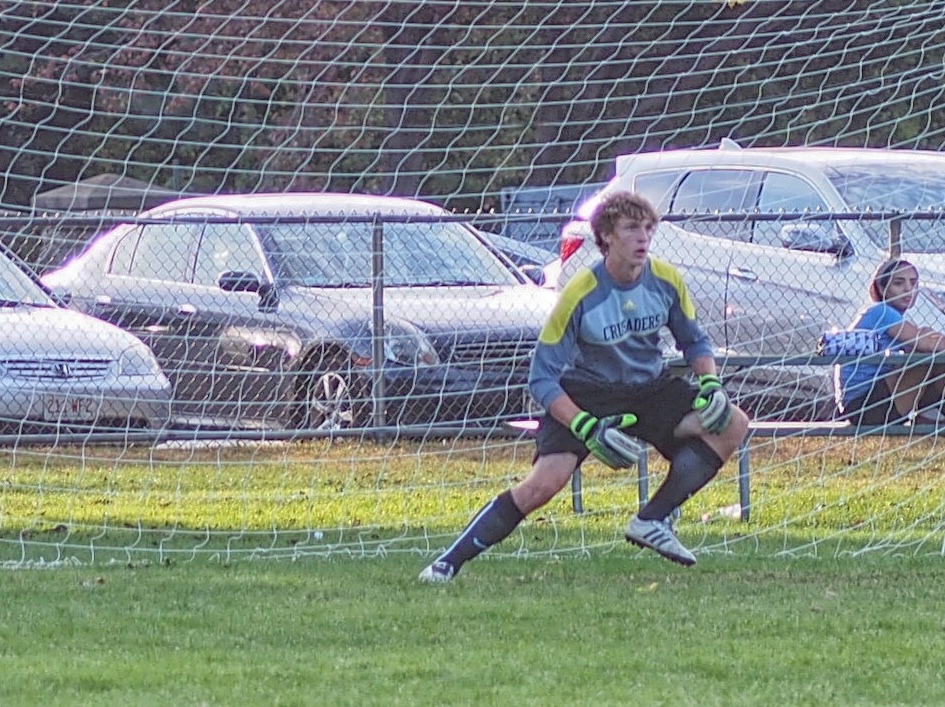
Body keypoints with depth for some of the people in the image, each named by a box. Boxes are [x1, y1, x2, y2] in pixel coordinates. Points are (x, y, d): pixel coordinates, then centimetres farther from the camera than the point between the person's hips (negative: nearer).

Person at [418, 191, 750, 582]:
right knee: (544, 483, -24)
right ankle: (448, 563, -14)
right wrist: (587, 429, -31)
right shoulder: (580, 294, -21)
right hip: (585, 395, -5)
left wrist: (710, 384, -11)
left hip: (651, 389, 5)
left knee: (733, 424, -14)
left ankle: (652, 522, -12)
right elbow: (542, 377, -19)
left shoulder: (666, 281, -8)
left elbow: (694, 341, 10)